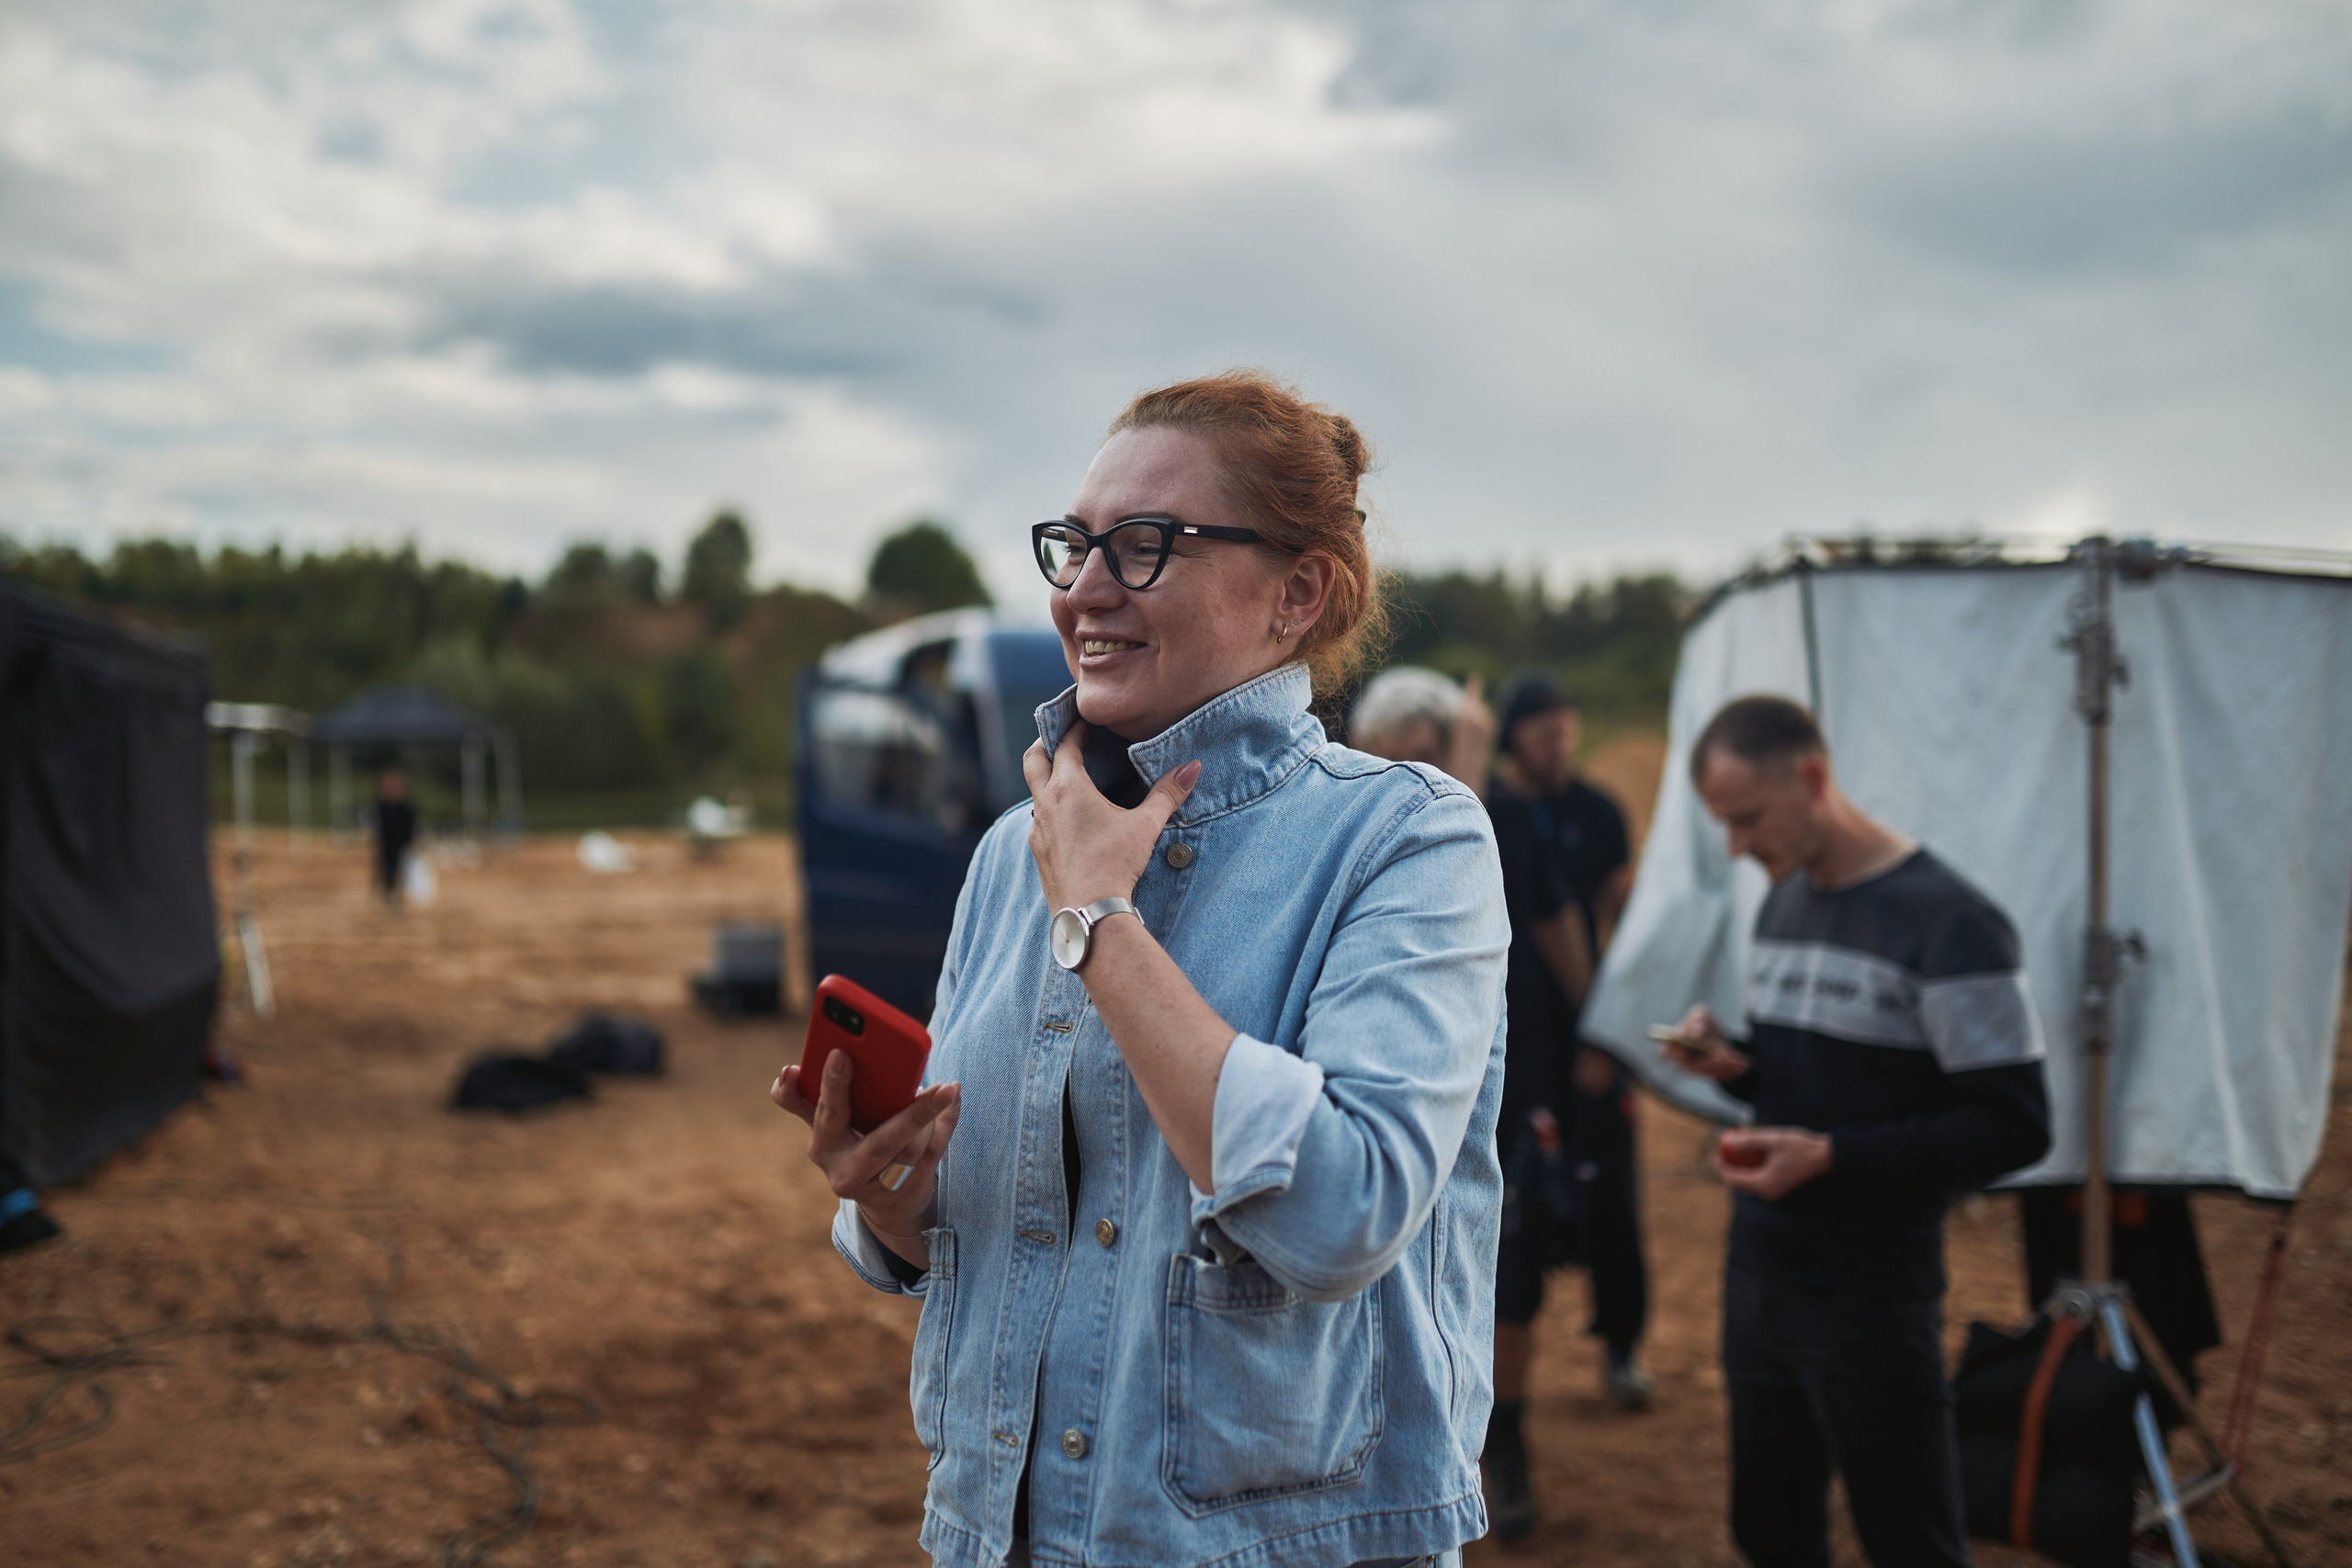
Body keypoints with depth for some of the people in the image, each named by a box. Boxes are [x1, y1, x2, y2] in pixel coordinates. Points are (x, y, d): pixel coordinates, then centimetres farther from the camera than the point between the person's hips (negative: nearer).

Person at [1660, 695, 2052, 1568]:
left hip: (1870, 1300, -8)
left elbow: (2014, 1127, -16)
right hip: (1757, 1274, 8)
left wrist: (1831, 1156, -22)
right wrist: (1732, 1068, -1)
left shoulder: (1947, 924, -15)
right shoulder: (1781, 904, 11)